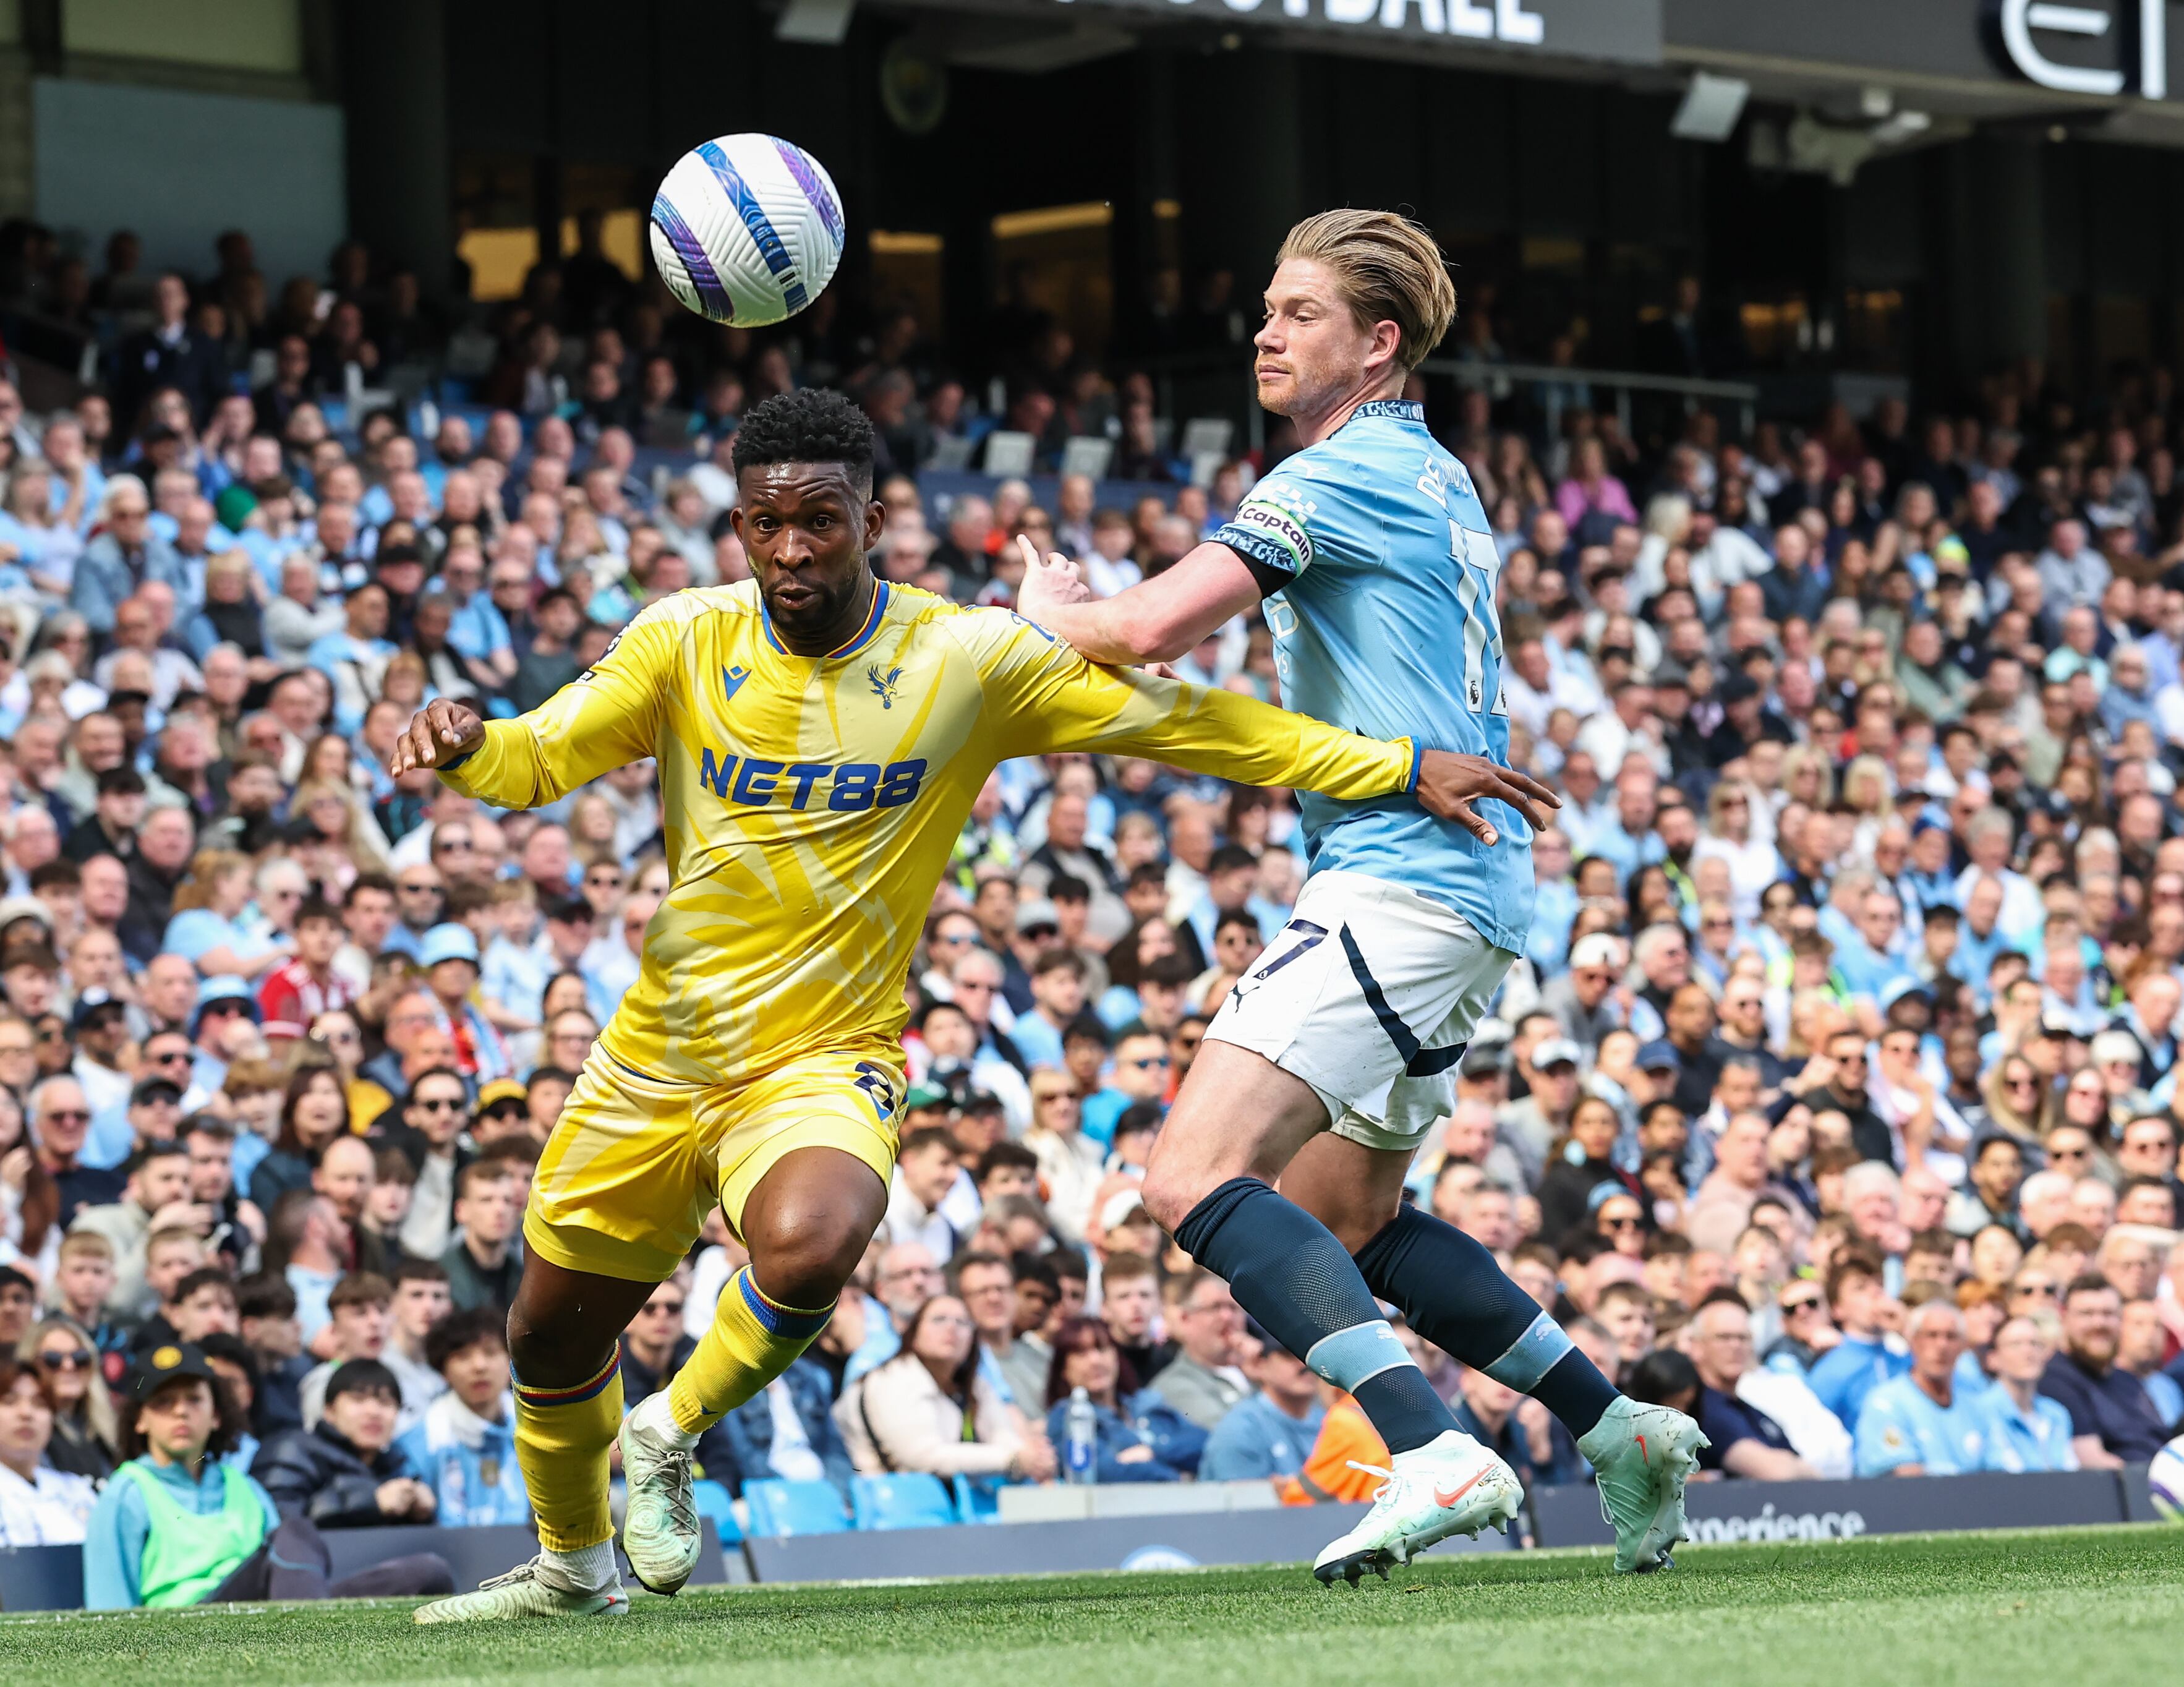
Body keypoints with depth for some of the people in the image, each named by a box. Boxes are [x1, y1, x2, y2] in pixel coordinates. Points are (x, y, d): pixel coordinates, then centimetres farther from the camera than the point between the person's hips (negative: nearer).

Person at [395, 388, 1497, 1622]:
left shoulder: (971, 660, -9)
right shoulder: (689, 642, -6)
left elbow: (1175, 718, -5)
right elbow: (539, 758, -9)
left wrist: (1401, 769, -7)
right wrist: (466, 744, -34)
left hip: (826, 1056, -3)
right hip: (659, 1055, 3)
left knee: (810, 1247, -36)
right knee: (552, 1337, 14)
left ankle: (669, 1439, -5)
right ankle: (571, 1567, 45)